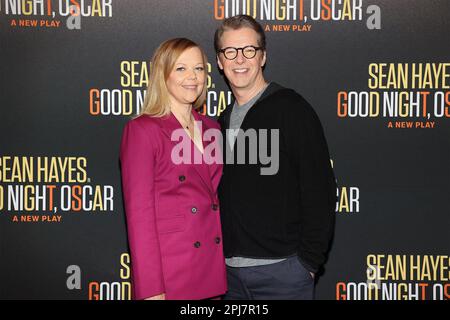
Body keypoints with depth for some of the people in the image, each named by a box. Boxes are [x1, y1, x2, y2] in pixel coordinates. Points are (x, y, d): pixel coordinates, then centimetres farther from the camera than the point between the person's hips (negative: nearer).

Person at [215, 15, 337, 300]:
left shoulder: (291, 109, -7)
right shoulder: (224, 121, 12)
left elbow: (319, 191, -11)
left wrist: (309, 261, -13)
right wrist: (220, 256, 9)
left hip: (282, 267, -6)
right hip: (230, 270, 6)